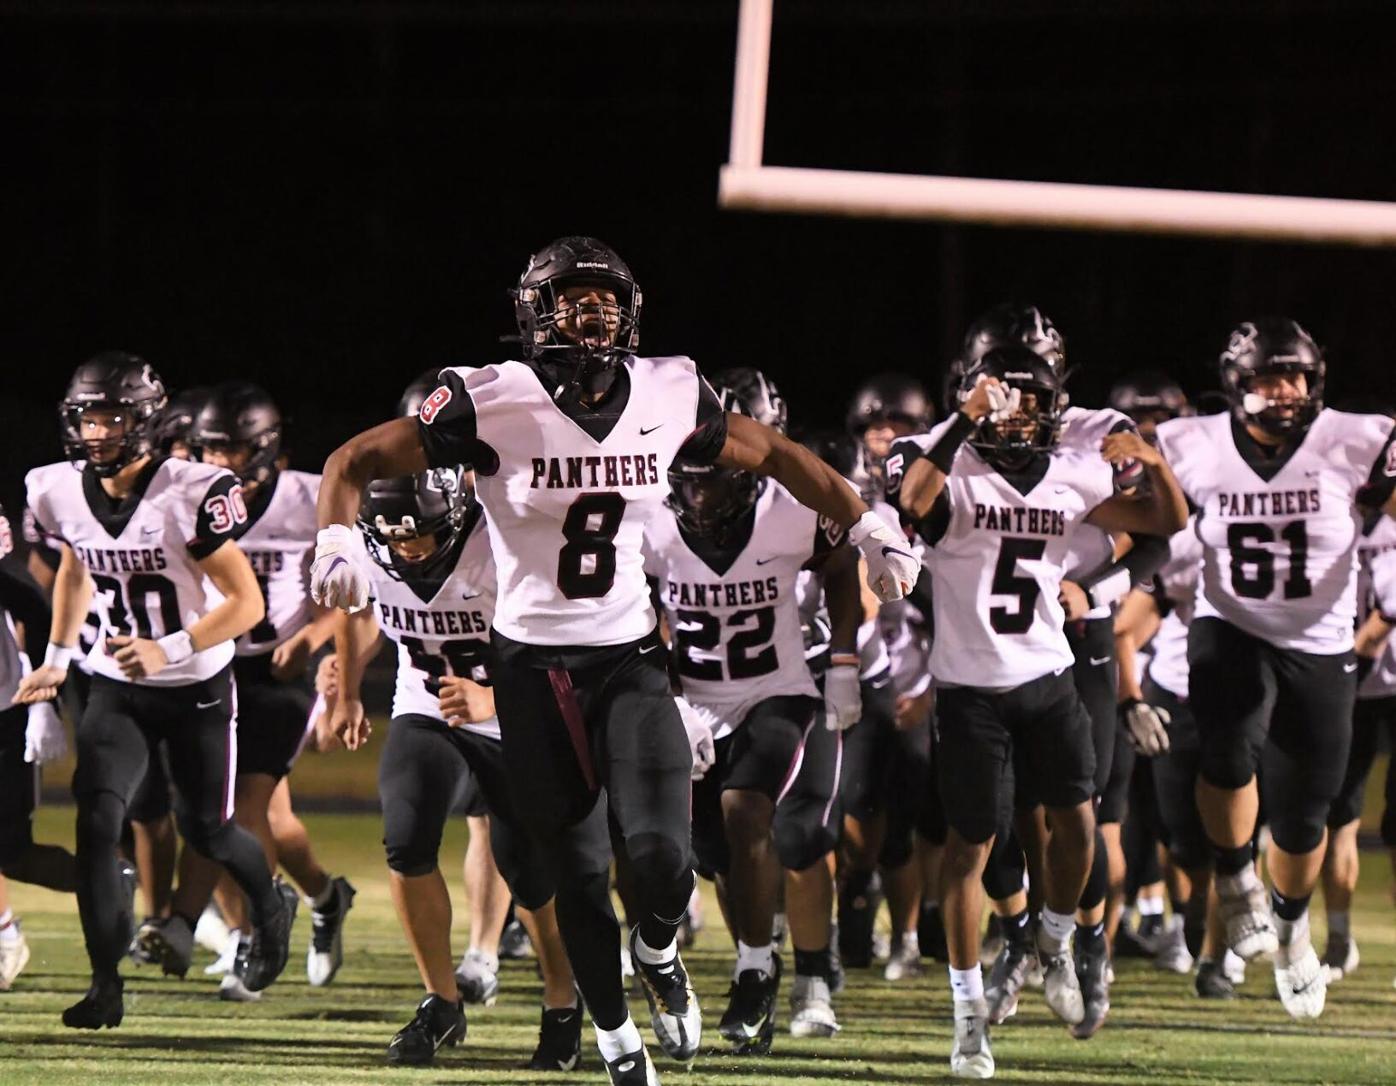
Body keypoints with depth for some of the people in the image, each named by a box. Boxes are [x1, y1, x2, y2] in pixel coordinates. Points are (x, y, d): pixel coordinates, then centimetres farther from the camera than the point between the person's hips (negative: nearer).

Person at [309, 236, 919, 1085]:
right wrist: (338, 542, -27)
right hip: (533, 665, -1)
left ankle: (658, 950, 19)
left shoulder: (668, 396, -4)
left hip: (628, 657, 1)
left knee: (662, 856, -16)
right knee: (577, 876, 5)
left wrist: (869, 531, 9)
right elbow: (355, 462, -8)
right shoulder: (496, 403, -13)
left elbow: (773, 456, 13)